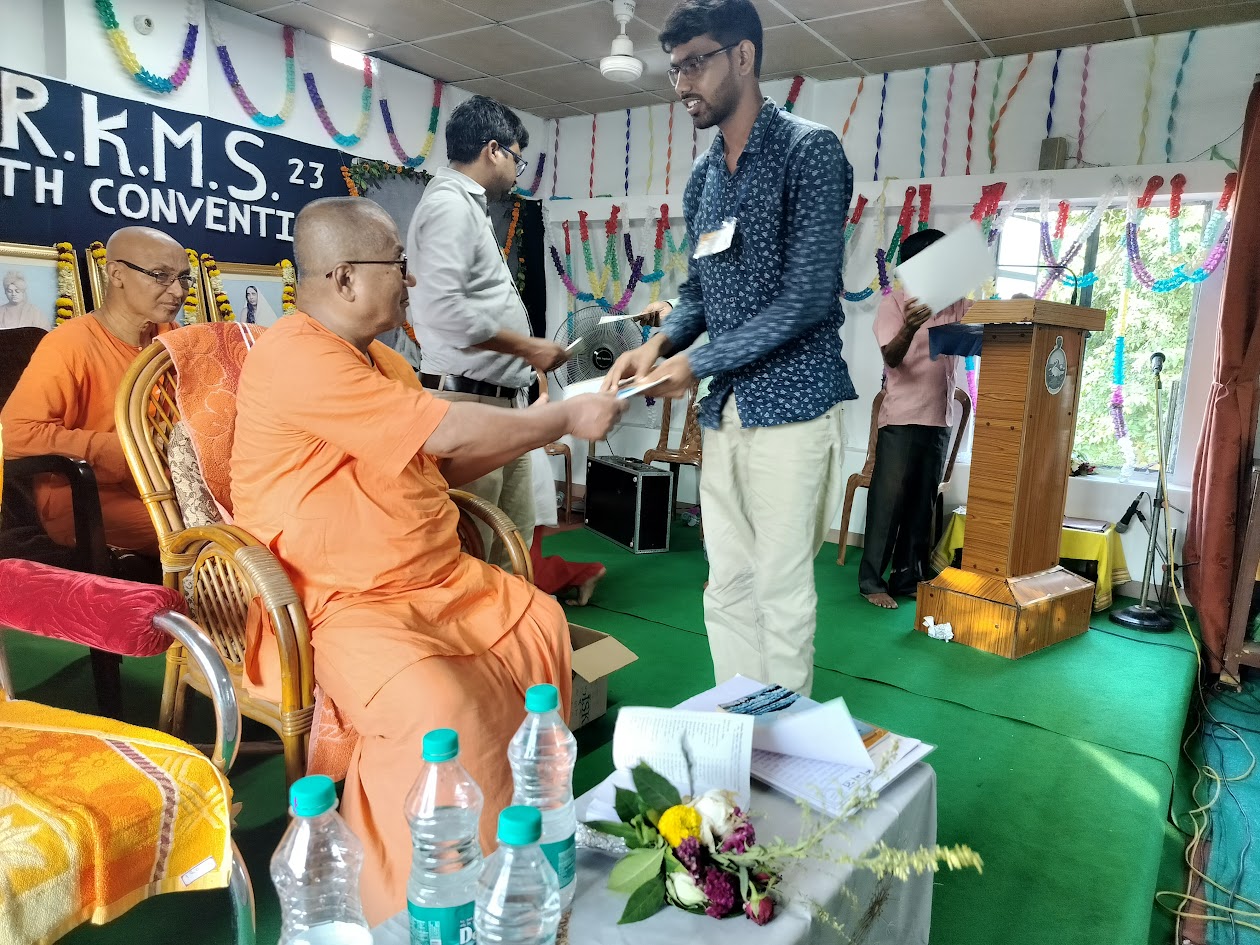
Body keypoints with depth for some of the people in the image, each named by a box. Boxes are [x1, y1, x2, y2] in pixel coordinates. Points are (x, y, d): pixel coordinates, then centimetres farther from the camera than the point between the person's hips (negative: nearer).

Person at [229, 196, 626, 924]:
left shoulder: (384, 359, 13)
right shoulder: (297, 359, -20)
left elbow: (442, 464, 16)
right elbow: (449, 431, -24)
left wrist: (543, 426, 5)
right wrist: (566, 419, -11)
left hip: (437, 582, 10)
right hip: (331, 605, -10)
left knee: (543, 623, 4)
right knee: (438, 704, -31)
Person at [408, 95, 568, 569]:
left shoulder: (469, 206, 21)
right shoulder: (450, 204, -11)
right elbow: (442, 307, -24)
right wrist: (528, 347, -15)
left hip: (498, 400, 10)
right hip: (467, 402, -10)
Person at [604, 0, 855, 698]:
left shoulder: (809, 150, -8)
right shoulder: (702, 177, 15)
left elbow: (806, 301, -16)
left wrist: (695, 363, -13)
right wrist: (660, 342, -2)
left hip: (791, 406, -7)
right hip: (724, 411, 7)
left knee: (782, 590, 1)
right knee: (727, 589, 12)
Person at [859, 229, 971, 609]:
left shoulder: (956, 303, 11)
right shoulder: (894, 302, -4)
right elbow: (891, 358, -16)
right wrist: (909, 328, -35)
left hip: (939, 420, 5)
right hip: (901, 420, -5)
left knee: (922, 504, 9)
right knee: (888, 502, -2)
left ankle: (908, 577, 18)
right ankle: (872, 581, 5)